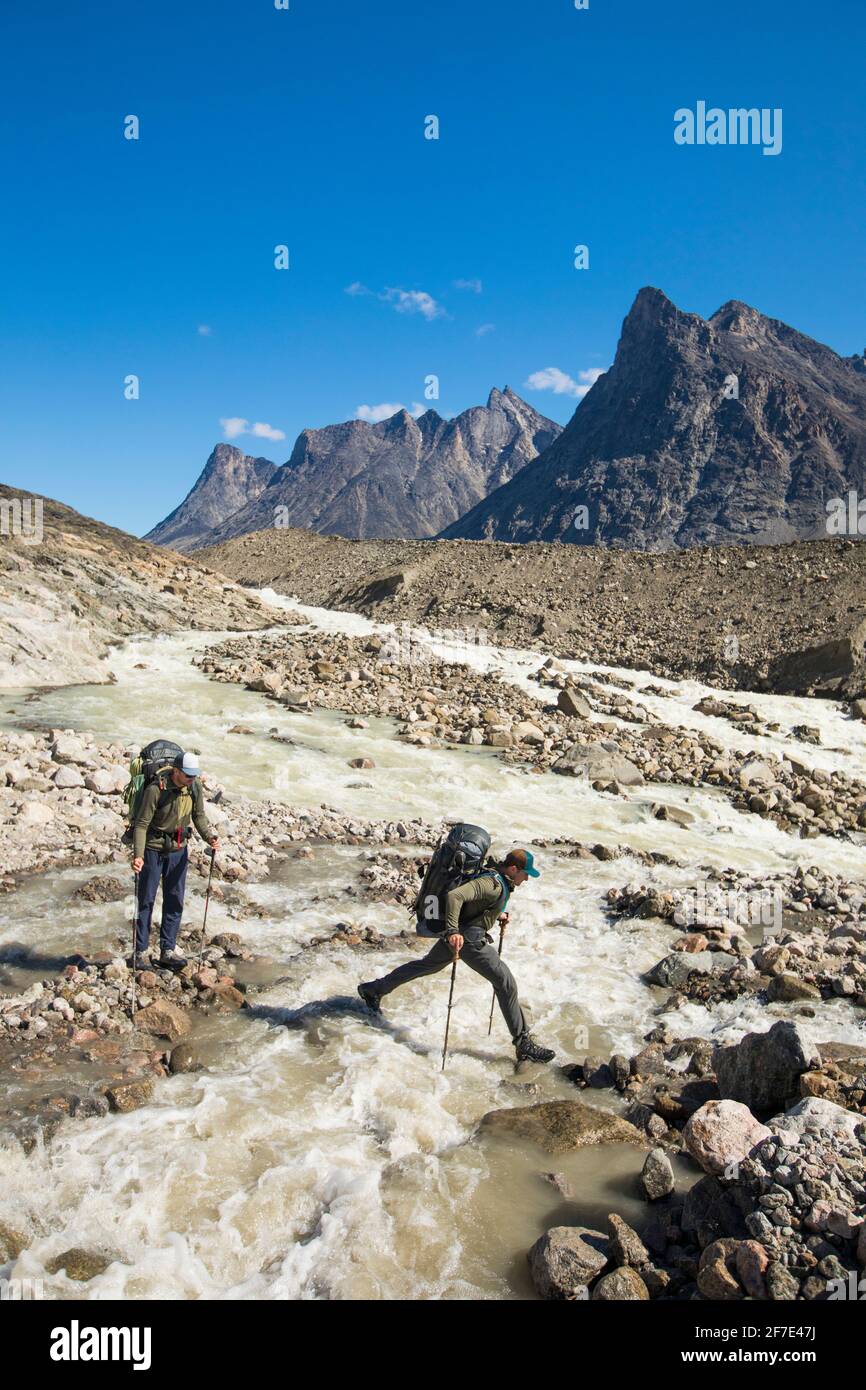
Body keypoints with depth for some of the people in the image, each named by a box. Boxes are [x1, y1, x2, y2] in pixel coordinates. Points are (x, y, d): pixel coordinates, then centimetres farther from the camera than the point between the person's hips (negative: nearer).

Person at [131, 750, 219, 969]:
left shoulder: (195, 787, -6)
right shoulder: (156, 789, -23)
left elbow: (199, 816, 6)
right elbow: (141, 824, -21)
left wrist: (209, 837, -11)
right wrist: (138, 855, -31)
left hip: (178, 849, 5)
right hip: (153, 849, -5)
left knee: (175, 901, 8)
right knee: (145, 900, 4)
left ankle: (168, 950, 18)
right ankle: (141, 951, 16)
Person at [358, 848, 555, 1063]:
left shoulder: (499, 879, 9)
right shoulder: (493, 884, -23)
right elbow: (454, 895, -35)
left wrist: (497, 915, 15)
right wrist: (452, 930, -43)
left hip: (458, 933, 11)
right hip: (468, 937, -11)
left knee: (427, 965, 25)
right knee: (505, 982, -8)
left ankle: (373, 989, 37)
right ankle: (523, 1044, -3)